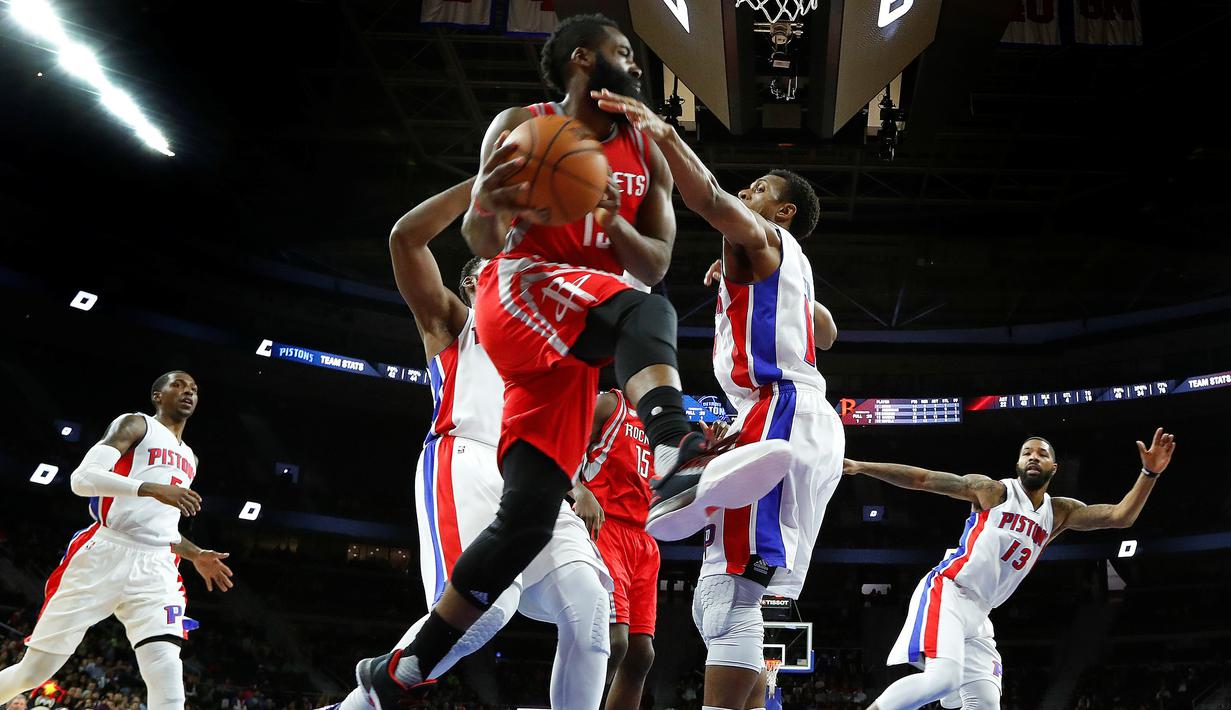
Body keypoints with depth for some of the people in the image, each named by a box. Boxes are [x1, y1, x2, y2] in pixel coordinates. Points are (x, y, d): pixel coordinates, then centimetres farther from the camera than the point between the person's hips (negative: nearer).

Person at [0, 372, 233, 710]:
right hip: (103, 554, -5)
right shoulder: (136, 424, 4)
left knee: (168, 679, -16)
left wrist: (195, 555, 16)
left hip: (156, 569, 5)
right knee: (34, 670, 1)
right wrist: (153, 488, -23)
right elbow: (83, 478, -12)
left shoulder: (189, 460, 25)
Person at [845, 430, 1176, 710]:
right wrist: (861, 467, -8)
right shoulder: (993, 491, 0)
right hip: (946, 593, -7)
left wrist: (1149, 473, -11)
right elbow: (922, 478, -3)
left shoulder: (1059, 512, 15)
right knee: (943, 678, -30)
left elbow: (1120, 516, 3)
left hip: (978, 613, 7)